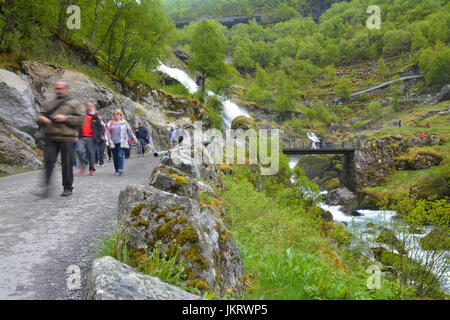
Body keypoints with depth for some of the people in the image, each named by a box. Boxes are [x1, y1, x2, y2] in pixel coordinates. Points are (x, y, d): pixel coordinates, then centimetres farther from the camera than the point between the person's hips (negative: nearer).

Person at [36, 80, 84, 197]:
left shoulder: (75, 104, 8)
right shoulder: (48, 104, 20)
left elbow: (80, 120, -1)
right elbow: (40, 115, 17)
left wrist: (65, 118, -14)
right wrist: (42, 119, -8)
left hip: (66, 139, -3)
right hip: (50, 138, 3)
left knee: (67, 164, 0)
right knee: (49, 161, -8)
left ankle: (68, 188, 13)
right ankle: (46, 186, -5)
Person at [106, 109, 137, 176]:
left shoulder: (124, 123, 8)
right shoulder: (110, 123, 11)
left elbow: (130, 131, 12)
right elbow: (108, 132, 7)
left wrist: (135, 139, 15)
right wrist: (107, 138, -9)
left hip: (121, 142, -2)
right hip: (113, 143, 3)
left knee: (120, 155, -17)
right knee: (115, 157, 6)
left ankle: (120, 169, -24)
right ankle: (116, 170, 15)